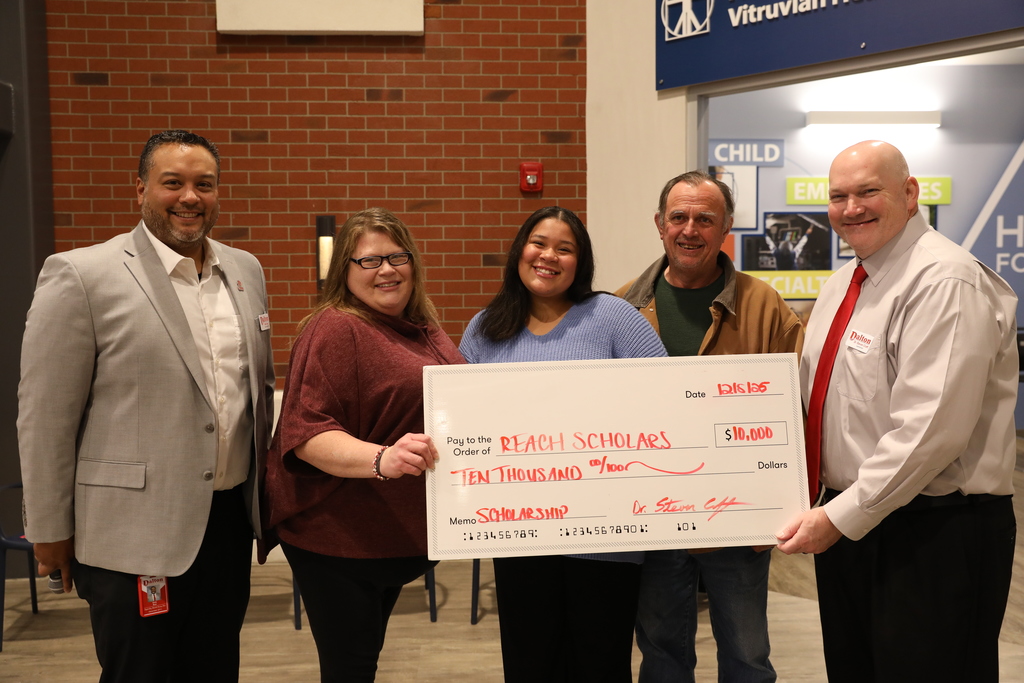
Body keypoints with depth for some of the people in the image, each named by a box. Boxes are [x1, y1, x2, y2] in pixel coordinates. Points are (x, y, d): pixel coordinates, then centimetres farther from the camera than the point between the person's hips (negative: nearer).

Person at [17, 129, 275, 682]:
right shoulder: (81, 275, -10)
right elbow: (44, 416, -8)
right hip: (135, 537, -5)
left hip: (231, 521, 6)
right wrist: (50, 532, -5)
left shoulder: (246, 270, 7)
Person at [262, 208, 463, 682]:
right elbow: (306, 433, -23)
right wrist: (380, 459, -37)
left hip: (400, 532, 8)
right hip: (338, 537, -8)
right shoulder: (335, 329, -14)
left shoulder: (425, 329, 10)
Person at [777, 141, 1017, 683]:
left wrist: (841, 516, -21)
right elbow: (814, 392, 18)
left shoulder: (946, 282, -17)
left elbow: (930, 429, -24)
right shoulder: (843, 283, 11)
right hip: (848, 521, 8)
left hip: (934, 534, -8)